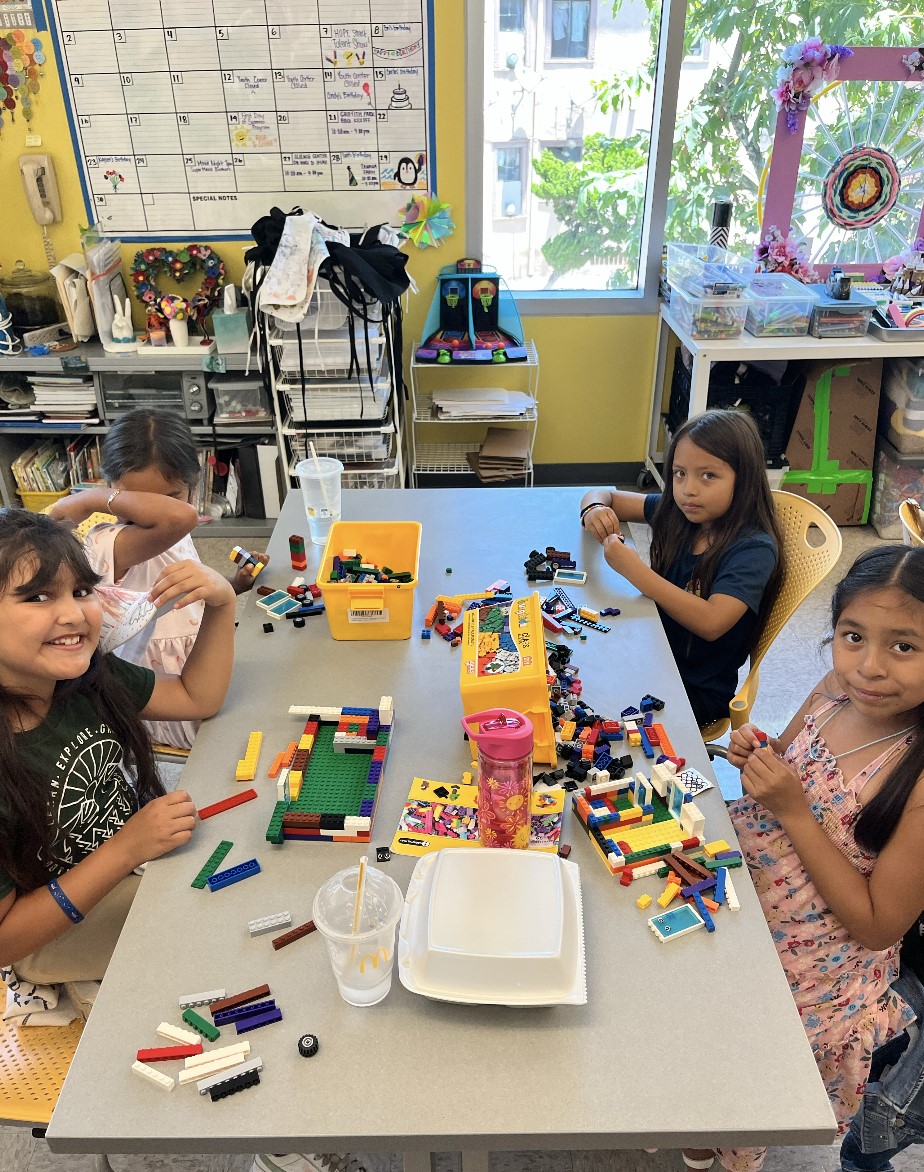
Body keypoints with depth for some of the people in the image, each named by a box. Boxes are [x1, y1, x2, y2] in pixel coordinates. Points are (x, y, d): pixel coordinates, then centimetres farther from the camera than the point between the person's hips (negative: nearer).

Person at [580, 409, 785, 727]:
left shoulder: (754, 548, -20)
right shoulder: (675, 511, -2)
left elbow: (710, 623, -33)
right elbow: (602, 495, 8)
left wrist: (633, 568, -34)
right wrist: (594, 510, -17)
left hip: (698, 690, -6)